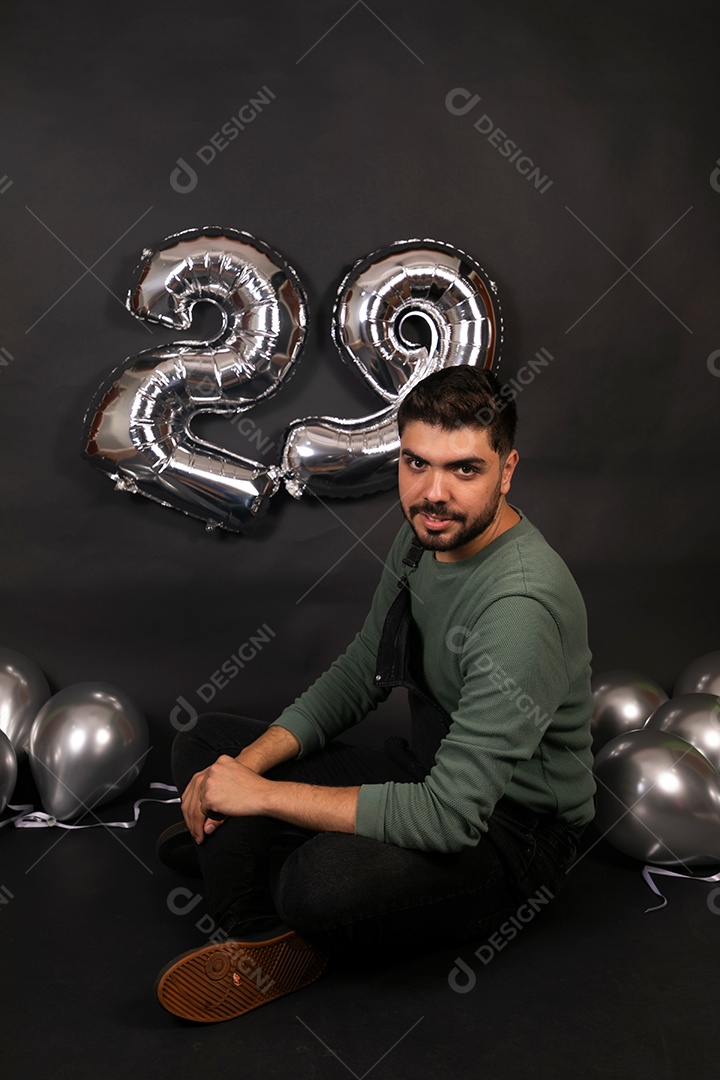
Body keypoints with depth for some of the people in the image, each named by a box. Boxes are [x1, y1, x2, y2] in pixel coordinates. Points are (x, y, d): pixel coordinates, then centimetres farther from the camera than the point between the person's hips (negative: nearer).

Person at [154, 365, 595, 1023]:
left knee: (329, 882, -39)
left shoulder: (523, 604, -32)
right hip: (425, 769, 8)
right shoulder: (427, 532, -4)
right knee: (205, 748, 6)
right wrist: (248, 764, -8)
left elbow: (449, 816, -33)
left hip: (513, 826, -8)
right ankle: (267, 941, -8)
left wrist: (263, 796, -25)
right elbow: (360, 675, 6)